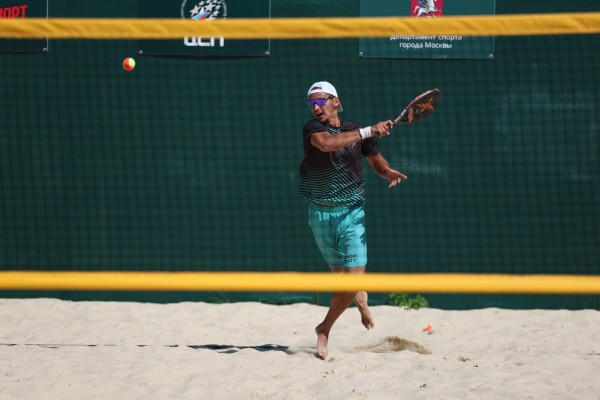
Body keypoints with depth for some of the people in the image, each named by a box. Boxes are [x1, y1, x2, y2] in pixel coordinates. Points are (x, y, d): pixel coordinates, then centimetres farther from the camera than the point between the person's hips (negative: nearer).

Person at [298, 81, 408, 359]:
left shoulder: (356, 130, 2)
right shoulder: (312, 128, -6)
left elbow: (376, 161, 17)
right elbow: (327, 143, -30)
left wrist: (388, 172, -7)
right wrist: (369, 131, -31)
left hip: (351, 213, 0)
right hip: (320, 214, 0)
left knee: (354, 276, -13)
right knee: (340, 274, 11)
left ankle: (324, 329, 2)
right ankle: (361, 303, 44)